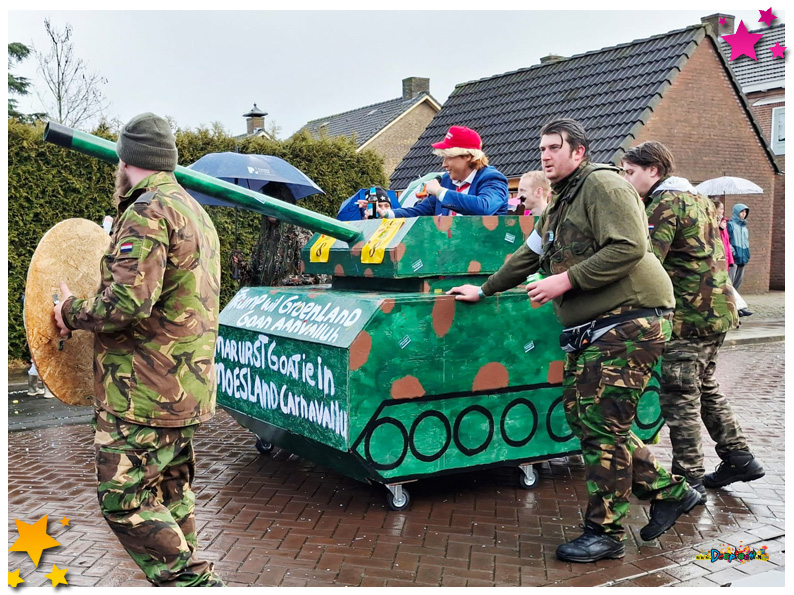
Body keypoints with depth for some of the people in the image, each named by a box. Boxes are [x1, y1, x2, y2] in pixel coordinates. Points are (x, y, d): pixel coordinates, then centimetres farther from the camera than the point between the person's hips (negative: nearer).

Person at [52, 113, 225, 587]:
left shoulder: (147, 213, -16)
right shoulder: (194, 211, 17)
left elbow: (128, 302, -27)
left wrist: (72, 312, -10)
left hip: (144, 392, -10)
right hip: (186, 387, 10)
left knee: (123, 498, -2)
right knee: (171, 491, 18)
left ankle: (192, 582, 1)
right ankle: (191, 577, 27)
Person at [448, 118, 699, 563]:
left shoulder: (602, 184, -8)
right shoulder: (559, 205, 24)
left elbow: (628, 247, -20)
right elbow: (528, 256, 32)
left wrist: (567, 280, -19)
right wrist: (484, 291, 36)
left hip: (630, 322, -10)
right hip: (594, 329, 10)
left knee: (602, 423, -8)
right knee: (581, 415, 7)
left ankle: (605, 533, 4)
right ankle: (669, 493, 20)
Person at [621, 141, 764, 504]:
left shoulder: (664, 203, -12)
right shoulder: (696, 198, 18)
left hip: (689, 316, -10)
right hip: (717, 310, 10)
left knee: (679, 396, -3)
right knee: (706, 388, 20)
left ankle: (689, 482, 2)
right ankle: (738, 458, 27)